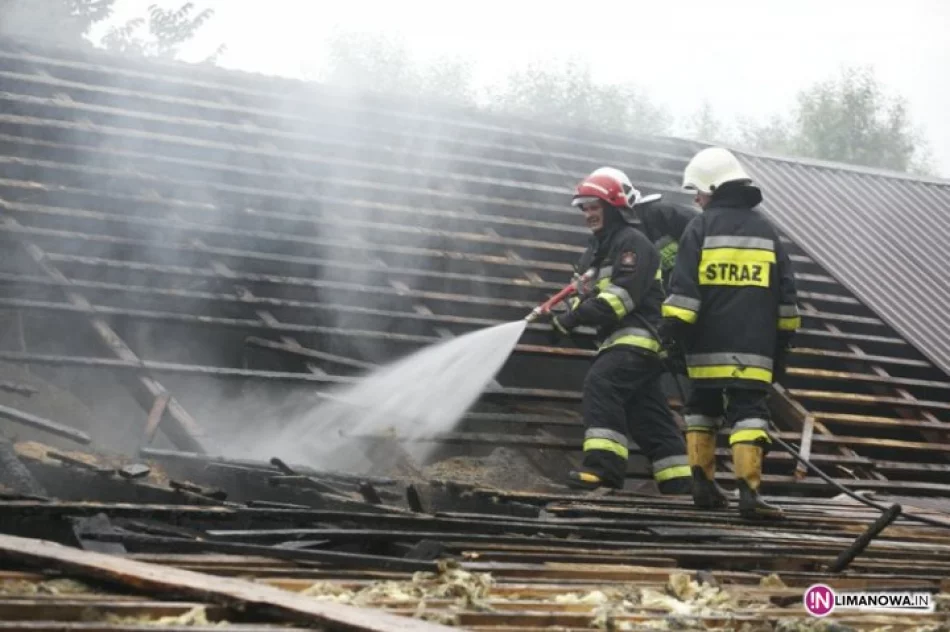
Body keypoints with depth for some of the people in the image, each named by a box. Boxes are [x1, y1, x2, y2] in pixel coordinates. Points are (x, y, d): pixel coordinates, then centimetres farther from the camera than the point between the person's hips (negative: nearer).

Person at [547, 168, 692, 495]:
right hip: (618, 341, 10)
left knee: (600, 385, -26)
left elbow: (624, 294, -20)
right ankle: (679, 483, 14)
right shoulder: (596, 252, 23)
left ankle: (604, 465, -34)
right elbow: (590, 295, 22)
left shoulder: (632, 242, -7)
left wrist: (576, 317, -23)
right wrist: (567, 317, -1)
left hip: (637, 338, -10)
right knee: (647, 416, 10)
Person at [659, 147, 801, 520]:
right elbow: (785, 293, 16)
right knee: (748, 412, -4)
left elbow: (684, 286, -8)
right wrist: (783, 340, 23)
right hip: (753, 347, 1)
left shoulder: (701, 228, 0)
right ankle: (749, 492, -18)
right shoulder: (765, 230, 13)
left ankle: (703, 485, 17)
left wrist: (672, 330, -7)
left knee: (703, 407, 16)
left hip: (708, 346, -1)